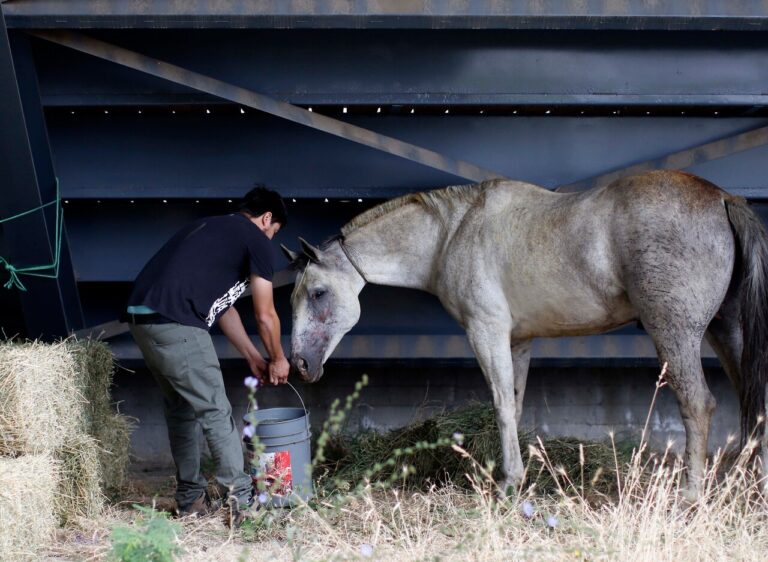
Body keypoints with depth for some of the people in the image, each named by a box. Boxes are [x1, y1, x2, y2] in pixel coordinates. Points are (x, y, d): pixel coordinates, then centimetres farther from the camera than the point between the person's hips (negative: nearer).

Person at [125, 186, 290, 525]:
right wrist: (278, 360, 23)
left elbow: (223, 307, 32)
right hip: (175, 325, -9)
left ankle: (191, 499, 25)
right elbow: (265, 315, 7)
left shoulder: (211, 228, 29)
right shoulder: (257, 241, 4)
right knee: (216, 413, -2)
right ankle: (241, 501, -1)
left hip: (140, 316, 9)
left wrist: (253, 357, 35)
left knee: (180, 408, 19)